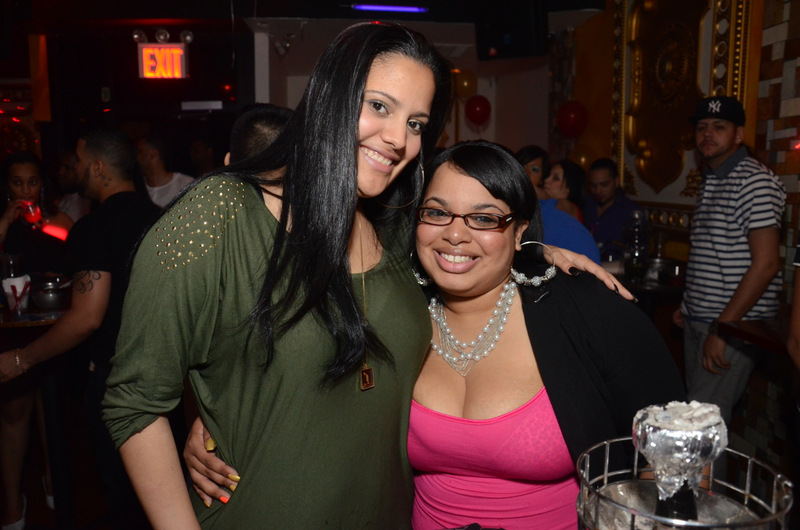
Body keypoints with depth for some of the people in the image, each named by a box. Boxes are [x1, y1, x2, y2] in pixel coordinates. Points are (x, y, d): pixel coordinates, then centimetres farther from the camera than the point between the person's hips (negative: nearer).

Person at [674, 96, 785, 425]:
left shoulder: (754, 182, -12)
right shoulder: (709, 182, 15)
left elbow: (766, 264, -18)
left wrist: (722, 329, -19)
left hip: (733, 325, -8)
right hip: (698, 321, 8)